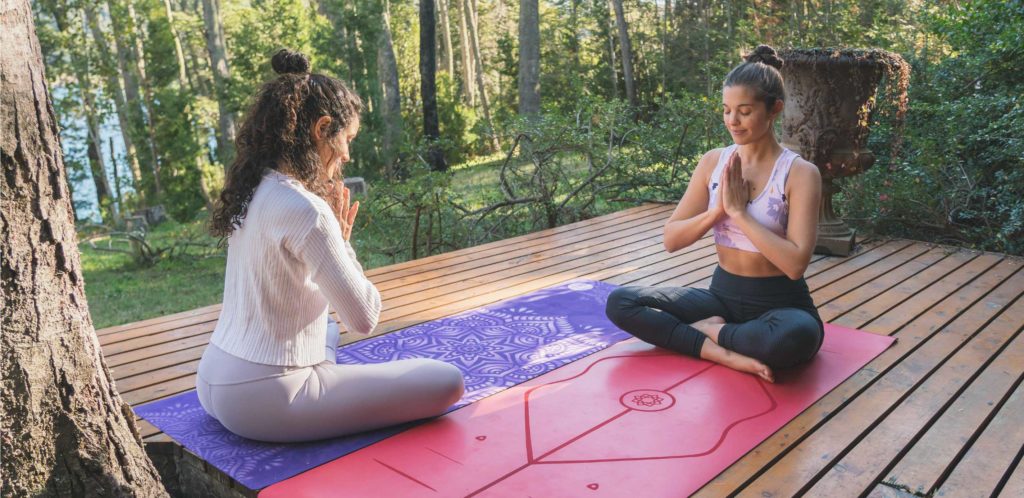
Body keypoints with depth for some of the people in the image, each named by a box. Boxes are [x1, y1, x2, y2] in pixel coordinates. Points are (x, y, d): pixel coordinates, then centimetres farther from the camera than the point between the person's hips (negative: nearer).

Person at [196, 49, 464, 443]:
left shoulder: (252, 191, 5)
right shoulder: (303, 210, -23)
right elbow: (364, 318, -19)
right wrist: (342, 242, -7)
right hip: (263, 401, -9)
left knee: (329, 330, 40)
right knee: (447, 382, -7)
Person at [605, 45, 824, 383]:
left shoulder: (799, 172, -12)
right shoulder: (713, 162, 0)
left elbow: (795, 264, -22)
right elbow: (671, 240, -2)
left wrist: (739, 212, -22)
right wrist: (717, 210, -17)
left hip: (780, 304, -3)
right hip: (723, 295, 4)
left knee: (798, 337, -40)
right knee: (620, 303, -13)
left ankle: (711, 331, -10)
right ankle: (726, 353, -21)